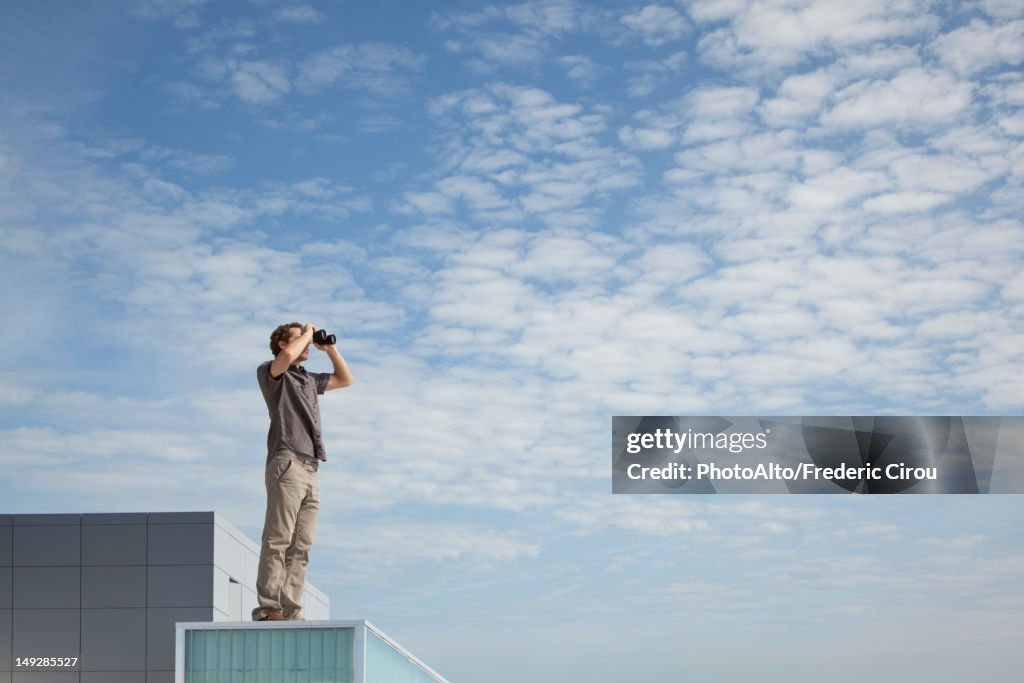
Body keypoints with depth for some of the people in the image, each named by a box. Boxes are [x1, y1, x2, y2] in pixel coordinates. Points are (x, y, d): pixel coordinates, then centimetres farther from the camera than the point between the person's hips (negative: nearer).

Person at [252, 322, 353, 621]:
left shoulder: (309, 379, 30)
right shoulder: (269, 372, 7)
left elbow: (345, 379, 38)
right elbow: (287, 356, -16)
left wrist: (330, 348, 26)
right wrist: (307, 333, 2)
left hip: (312, 469, 8)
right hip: (287, 464, -8)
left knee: (301, 546, 1)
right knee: (278, 540, -14)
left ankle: (290, 611, -2)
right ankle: (267, 609, -19)